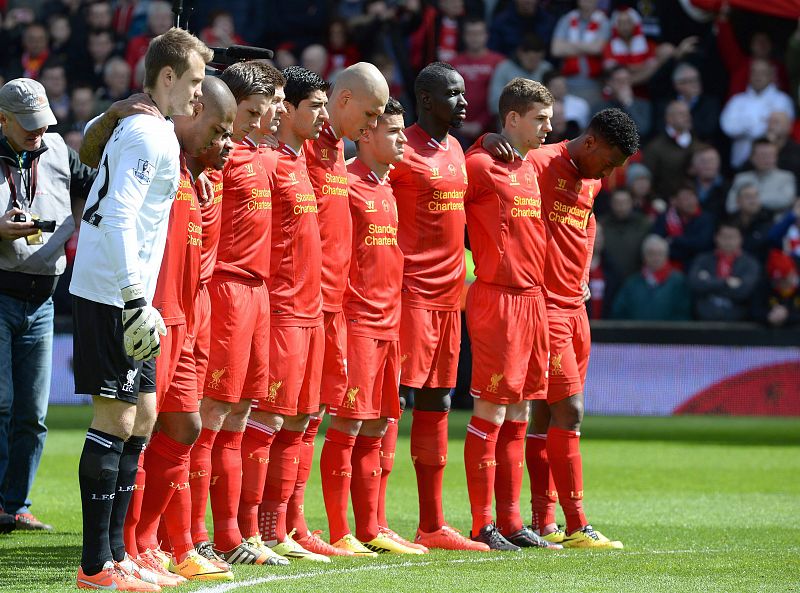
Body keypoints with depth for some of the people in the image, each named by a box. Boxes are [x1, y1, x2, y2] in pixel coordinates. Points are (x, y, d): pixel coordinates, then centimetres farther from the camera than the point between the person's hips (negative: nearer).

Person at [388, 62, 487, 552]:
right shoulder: (402, 150, -10)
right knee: (396, 399, -10)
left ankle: (433, 526, 15)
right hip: (411, 291, -8)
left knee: (436, 406, 10)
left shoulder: (455, 149, 15)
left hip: (449, 293, 8)